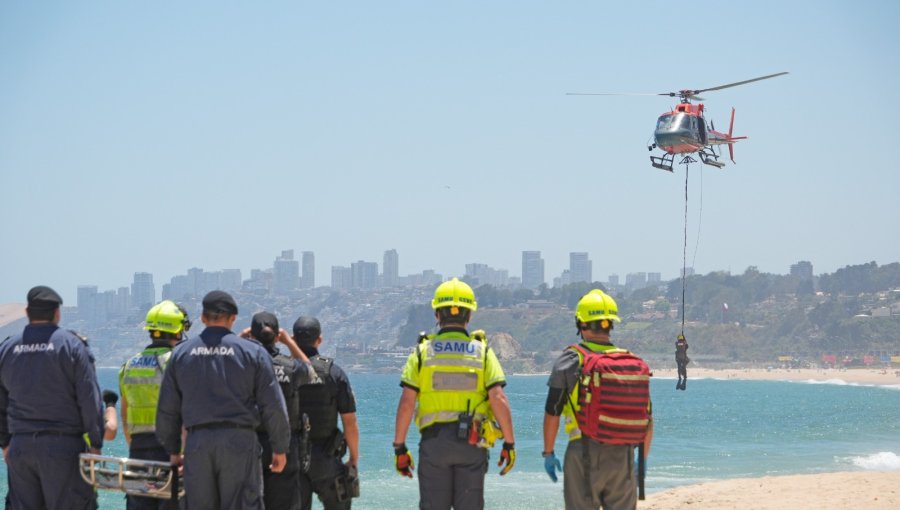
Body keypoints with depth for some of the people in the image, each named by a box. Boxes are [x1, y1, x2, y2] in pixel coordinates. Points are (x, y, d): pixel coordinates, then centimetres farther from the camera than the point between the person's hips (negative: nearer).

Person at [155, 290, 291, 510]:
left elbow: (167, 409, 11)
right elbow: (273, 407, 0)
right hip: (239, 442, -3)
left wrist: (173, 450, 20)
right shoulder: (252, 352, 0)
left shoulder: (181, 353, 9)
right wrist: (280, 448, 9)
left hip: (197, 442, 3)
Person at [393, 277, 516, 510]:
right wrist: (509, 443, 0)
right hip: (471, 445, 0)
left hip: (433, 442, 0)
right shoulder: (482, 352, 2)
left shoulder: (423, 351, 2)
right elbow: (499, 400, -7)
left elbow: (406, 403, -4)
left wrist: (399, 447, 2)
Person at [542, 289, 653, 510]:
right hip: (623, 457, 3)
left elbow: (552, 414, -3)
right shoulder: (636, 364, 7)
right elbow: (647, 421, 10)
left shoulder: (570, 361, -4)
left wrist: (548, 453, 9)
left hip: (585, 453, -3)